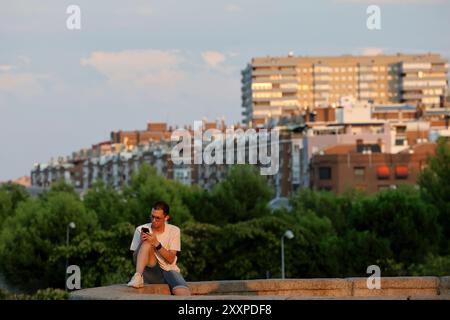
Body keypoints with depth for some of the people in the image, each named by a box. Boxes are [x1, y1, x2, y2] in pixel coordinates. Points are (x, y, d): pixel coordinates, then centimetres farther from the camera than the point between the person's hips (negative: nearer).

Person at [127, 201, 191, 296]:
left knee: (185, 294, -34)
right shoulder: (141, 230, -1)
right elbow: (135, 260, -1)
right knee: (147, 242, -28)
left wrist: (157, 244, -22)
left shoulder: (174, 231, 1)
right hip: (151, 272, 1)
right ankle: (138, 277, -38)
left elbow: (171, 259, -7)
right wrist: (141, 243, -20)